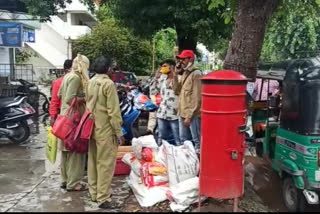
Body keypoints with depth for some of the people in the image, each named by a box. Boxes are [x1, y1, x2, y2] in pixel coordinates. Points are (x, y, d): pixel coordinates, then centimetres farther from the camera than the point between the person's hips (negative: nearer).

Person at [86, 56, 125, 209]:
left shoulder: (91, 82, 10)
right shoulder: (108, 83, -15)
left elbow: (89, 105, 13)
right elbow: (113, 110, -17)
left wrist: (91, 121, 19)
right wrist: (118, 131, -13)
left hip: (92, 127, 9)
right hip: (105, 129, -8)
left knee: (93, 161, 15)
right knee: (105, 163, -2)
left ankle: (94, 193, 26)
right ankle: (103, 198, 2)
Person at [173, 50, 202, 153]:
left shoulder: (196, 74, -12)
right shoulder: (184, 73, 15)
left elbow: (196, 98, -17)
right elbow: (177, 91, 12)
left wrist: (189, 116, -19)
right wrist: (175, 74, 4)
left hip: (192, 115, -9)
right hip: (182, 113, 9)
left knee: (197, 141, -2)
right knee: (184, 140, 18)